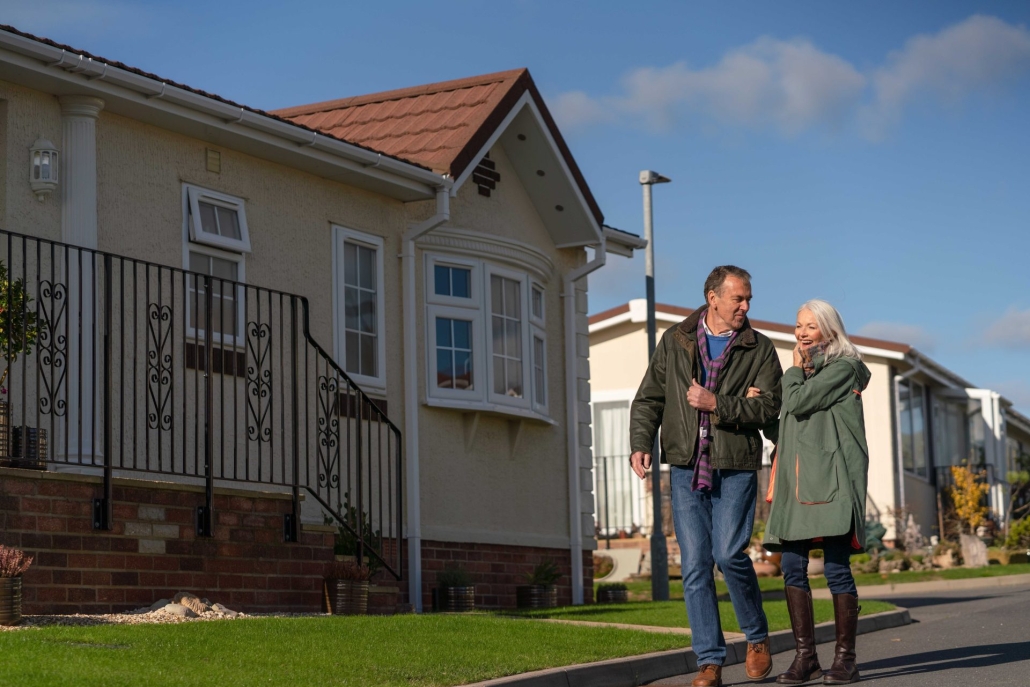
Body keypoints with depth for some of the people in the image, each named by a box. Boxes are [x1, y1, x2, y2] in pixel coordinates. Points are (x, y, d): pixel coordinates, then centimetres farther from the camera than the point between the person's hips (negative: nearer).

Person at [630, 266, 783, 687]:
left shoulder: (759, 349, 5)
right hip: (686, 467, 2)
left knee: (729, 554, -13)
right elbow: (648, 399, 10)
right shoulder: (674, 342, 9)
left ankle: (757, 636, 13)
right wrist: (640, 444, -4)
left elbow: (768, 406, -6)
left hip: (735, 467, -2)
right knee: (695, 564, -1)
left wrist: (716, 404, -16)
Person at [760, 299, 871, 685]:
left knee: (836, 567, -8)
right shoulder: (804, 374, 23)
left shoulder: (843, 367, -1)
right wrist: (763, 399, 9)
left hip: (831, 477, -7)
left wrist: (795, 369, 5)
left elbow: (800, 402, -11)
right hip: (795, 479, 7)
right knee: (792, 566, 0)